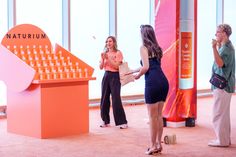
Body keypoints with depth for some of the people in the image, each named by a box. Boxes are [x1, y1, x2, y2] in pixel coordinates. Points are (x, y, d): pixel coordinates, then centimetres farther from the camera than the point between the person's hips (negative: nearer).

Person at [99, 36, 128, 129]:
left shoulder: (118, 53, -3)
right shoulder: (105, 53, 11)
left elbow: (117, 66, -13)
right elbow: (101, 67, 7)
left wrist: (108, 58, -17)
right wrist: (103, 59, -9)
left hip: (115, 76, -5)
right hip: (106, 76, 5)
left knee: (116, 99, -9)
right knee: (104, 99, 4)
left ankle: (122, 122, -4)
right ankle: (105, 121, 15)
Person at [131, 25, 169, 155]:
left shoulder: (143, 47, -1)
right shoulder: (156, 48, 20)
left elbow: (146, 67, -12)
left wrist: (137, 75, 7)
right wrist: (133, 70, 39)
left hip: (153, 83, -7)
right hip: (163, 82, 7)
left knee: (152, 117, 1)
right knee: (159, 115, 14)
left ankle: (153, 146, 8)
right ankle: (158, 144, 20)